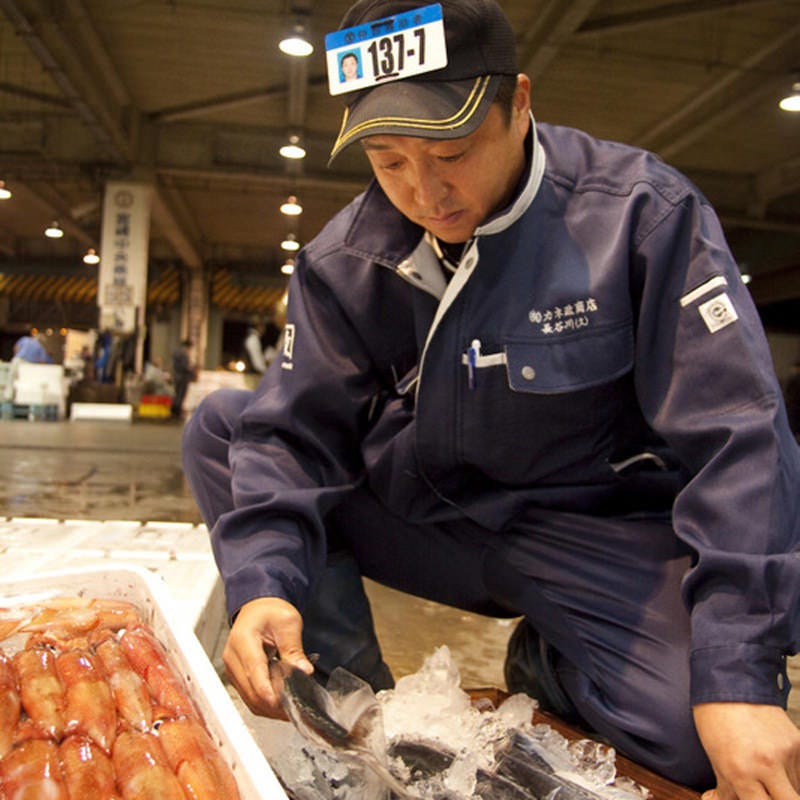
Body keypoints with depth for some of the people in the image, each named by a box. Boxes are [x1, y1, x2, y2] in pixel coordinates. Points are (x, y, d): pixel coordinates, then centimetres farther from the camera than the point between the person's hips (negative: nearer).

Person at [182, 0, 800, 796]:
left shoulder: (641, 211, -15)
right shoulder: (343, 260, -4)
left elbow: (734, 433, -19)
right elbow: (293, 430, -6)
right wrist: (264, 583, -26)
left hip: (594, 533, -2)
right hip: (420, 519, 3)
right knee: (216, 426, -7)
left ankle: (544, 662, 5)